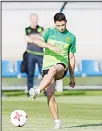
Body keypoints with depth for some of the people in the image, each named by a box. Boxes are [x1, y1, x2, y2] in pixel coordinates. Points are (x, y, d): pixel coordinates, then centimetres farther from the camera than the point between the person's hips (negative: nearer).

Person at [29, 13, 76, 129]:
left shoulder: (71, 37, 12)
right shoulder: (49, 32, 9)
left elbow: (71, 57, 18)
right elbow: (37, 41, -10)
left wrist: (72, 76, 18)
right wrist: (50, 46, -26)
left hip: (61, 66, -1)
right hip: (47, 66, 1)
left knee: (53, 69, -39)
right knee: (50, 95, -11)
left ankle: (37, 91, -51)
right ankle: (57, 121, -4)